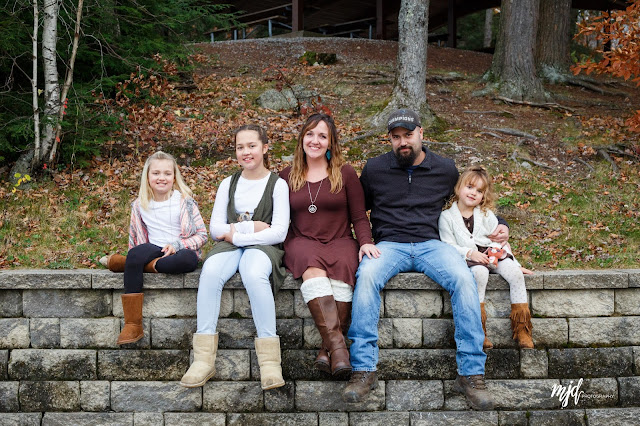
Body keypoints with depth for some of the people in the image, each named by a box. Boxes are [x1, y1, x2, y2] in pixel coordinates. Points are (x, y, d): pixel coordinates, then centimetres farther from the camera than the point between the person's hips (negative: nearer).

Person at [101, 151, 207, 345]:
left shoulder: (184, 201, 1)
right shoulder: (139, 205, 12)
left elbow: (201, 234, -1)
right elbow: (134, 238, 22)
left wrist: (177, 245, -14)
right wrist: (135, 258, 6)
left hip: (180, 251, -2)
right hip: (153, 250, 2)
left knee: (189, 259, -40)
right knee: (135, 255, -34)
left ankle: (121, 262, -25)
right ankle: (132, 325, -35)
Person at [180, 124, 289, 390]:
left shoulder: (277, 184, 5)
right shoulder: (228, 184, 17)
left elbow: (279, 232, -5)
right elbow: (215, 228, 10)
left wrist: (236, 234, -9)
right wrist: (250, 227, -5)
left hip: (263, 247, -3)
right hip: (230, 246, 3)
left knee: (254, 275, -40)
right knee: (210, 271, -33)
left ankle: (269, 360, -37)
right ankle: (204, 359, -34)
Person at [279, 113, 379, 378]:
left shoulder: (345, 174, 11)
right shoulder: (287, 177, 17)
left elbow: (359, 217, 9)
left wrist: (365, 242, -9)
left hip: (340, 242, 0)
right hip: (301, 243, 0)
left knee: (340, 274, -36)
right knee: (313, 270, -36)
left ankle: (327, 348, -40)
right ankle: (337, 344, -46)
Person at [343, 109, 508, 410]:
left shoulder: (445, 170, 11)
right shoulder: (374, 169, 10)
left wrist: (498, 225, 10)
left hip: (430, 244, 1)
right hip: (389, 245, 0)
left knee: (463, 278, -31)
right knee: (366, 275, -35)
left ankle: (471, 373, -25)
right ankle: (364, 370, -32)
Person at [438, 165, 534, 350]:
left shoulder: (487, 215, 15)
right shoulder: (446, 217, 5)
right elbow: (449, 246, -2)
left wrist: (516, 264, 4)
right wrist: (470, 253, -18)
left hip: (492, 253, 4)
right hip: (467, 258, -4)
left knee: (515, 274, -24)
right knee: (480, 273, -38)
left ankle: (522, 329, -15)